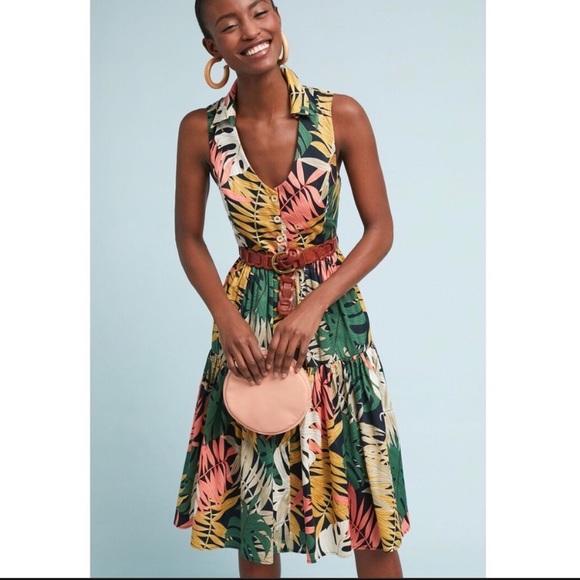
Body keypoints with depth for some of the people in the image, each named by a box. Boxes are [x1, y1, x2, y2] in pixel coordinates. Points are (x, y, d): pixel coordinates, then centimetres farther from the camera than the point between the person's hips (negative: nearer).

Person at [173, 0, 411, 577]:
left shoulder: (342, 115, -11)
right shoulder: (200, 130, -7)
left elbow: (380, 230, -6)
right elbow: (189, 237, 3)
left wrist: (313, 307, -17)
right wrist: (227, 318, -11)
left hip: (333, 313, -1)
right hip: (247, 320, 1)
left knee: (367, 504, 8)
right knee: (252, 506, 12)